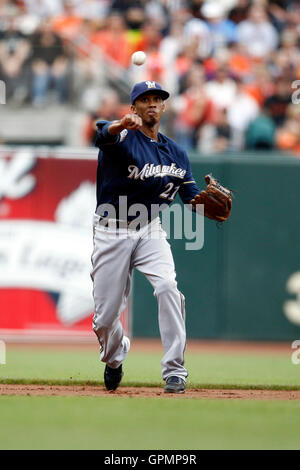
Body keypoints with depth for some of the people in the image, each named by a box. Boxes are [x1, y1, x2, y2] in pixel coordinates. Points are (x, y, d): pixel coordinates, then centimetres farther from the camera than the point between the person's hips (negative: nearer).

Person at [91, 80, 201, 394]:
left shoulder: (175, 153, 10)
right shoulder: (123, 138, -6)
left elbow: (191, 195, 5)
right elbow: (103, 136, -31)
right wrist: (121, 125, -56)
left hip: (150, 231, 2)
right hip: (111, 231, -2)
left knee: (167, 287, -25)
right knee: (105, 316, 1)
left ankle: (174, 371, -20)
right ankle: (115, 356, 37)